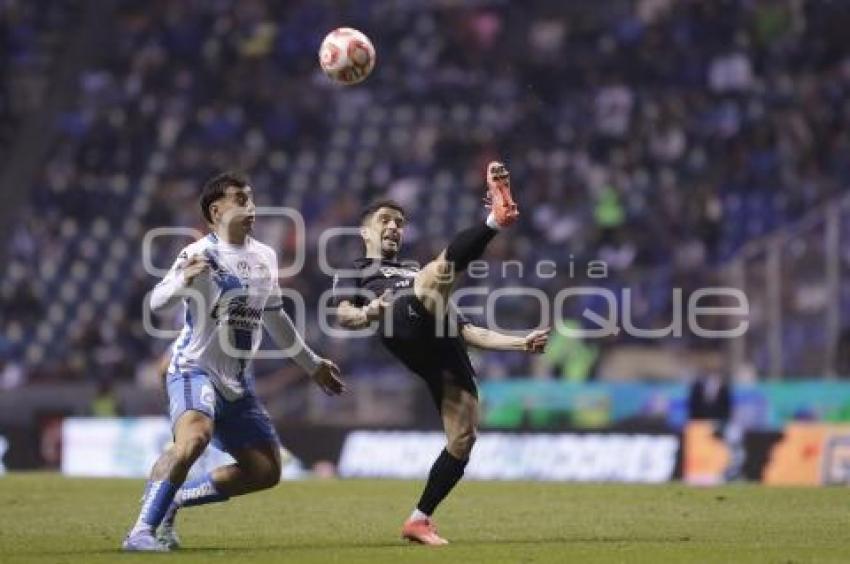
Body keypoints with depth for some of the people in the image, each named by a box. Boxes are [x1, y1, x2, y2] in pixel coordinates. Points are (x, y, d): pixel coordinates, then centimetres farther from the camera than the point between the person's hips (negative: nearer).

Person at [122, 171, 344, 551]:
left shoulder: (265, 257, 12)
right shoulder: (200, 255, -12)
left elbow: (274, 319, 27)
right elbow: (157, 302, -28)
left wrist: (312, 365, 31)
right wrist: (183, 281, -49)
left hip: (237, 384, 8)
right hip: (194, 368, -8)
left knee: (266, 471, 4)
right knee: (194, 437, -36)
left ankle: (171, 502, 15)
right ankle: (142, 531, -31)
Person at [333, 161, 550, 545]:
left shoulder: (419, 278, 45)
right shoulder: (353, 274, 31)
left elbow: (467, 331, 38)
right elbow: (343, 316, 8)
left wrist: (520, 343, 24)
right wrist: (370, 312, -16)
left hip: (445, 347, 5)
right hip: (406, 329, -5)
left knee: (462, 440, -9)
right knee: (444, 267, -30)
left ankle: (419, 521, 3)